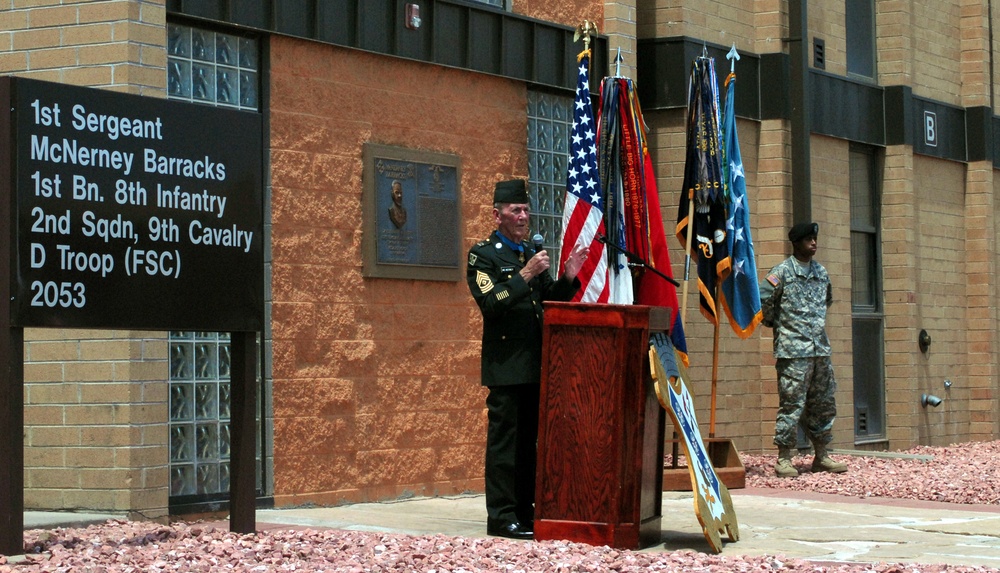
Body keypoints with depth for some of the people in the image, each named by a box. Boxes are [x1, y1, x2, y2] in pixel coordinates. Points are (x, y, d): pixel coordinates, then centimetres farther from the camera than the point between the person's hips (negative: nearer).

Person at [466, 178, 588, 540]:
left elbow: (551, 301, 17)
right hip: (505, 365, -7)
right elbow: (491, 303, -16)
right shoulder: (483, 255, -3)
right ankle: (501, 517, -3)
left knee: (528, 442, 11)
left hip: (535, 365, 7)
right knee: (504, 440, -6)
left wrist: (568, 278, 0)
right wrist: (525, 276, -21)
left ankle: (524, 512, 17)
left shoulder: (532, 254, 18)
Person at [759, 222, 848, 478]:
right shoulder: (783, 271, -7)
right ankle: (784, 459, -3)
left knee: (824, 403, 10)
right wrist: (775, 322, 1)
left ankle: (821, 456, 19)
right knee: (791, 403, -7)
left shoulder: (821, 272, 14)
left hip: (821, 349, 7)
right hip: (793, 350, -7)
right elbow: (761, 299, -11)